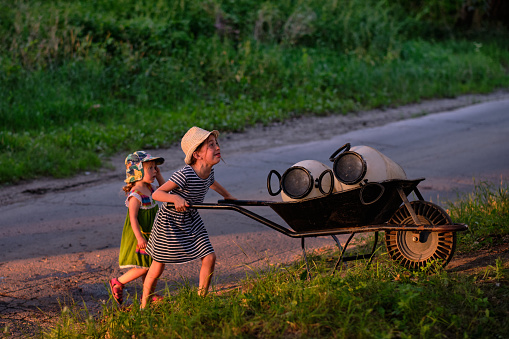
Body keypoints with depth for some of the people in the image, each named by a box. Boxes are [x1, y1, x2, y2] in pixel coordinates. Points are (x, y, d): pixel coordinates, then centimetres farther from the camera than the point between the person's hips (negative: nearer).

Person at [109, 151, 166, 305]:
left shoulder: (149, 188, 4)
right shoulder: (135, 195, -23)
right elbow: (133, 218, -24)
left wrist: (159, 177, 5)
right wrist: (139, 237, -27)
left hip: (150, 234, 9)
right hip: (139, 236, -9)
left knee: (151, 265, 14)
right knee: (144, 267, -8)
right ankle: (118, 282, 9)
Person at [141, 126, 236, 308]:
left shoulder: (208, 172, -8)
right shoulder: (185, 174, -32)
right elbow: (156, 194, -30)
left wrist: (227, 195, 28)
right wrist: (175, 198, -45)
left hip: (191, 220, 7)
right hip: (170, 221, -7)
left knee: (209, 257, -4)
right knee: (158, 266, 5)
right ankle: (144, 307, 23)